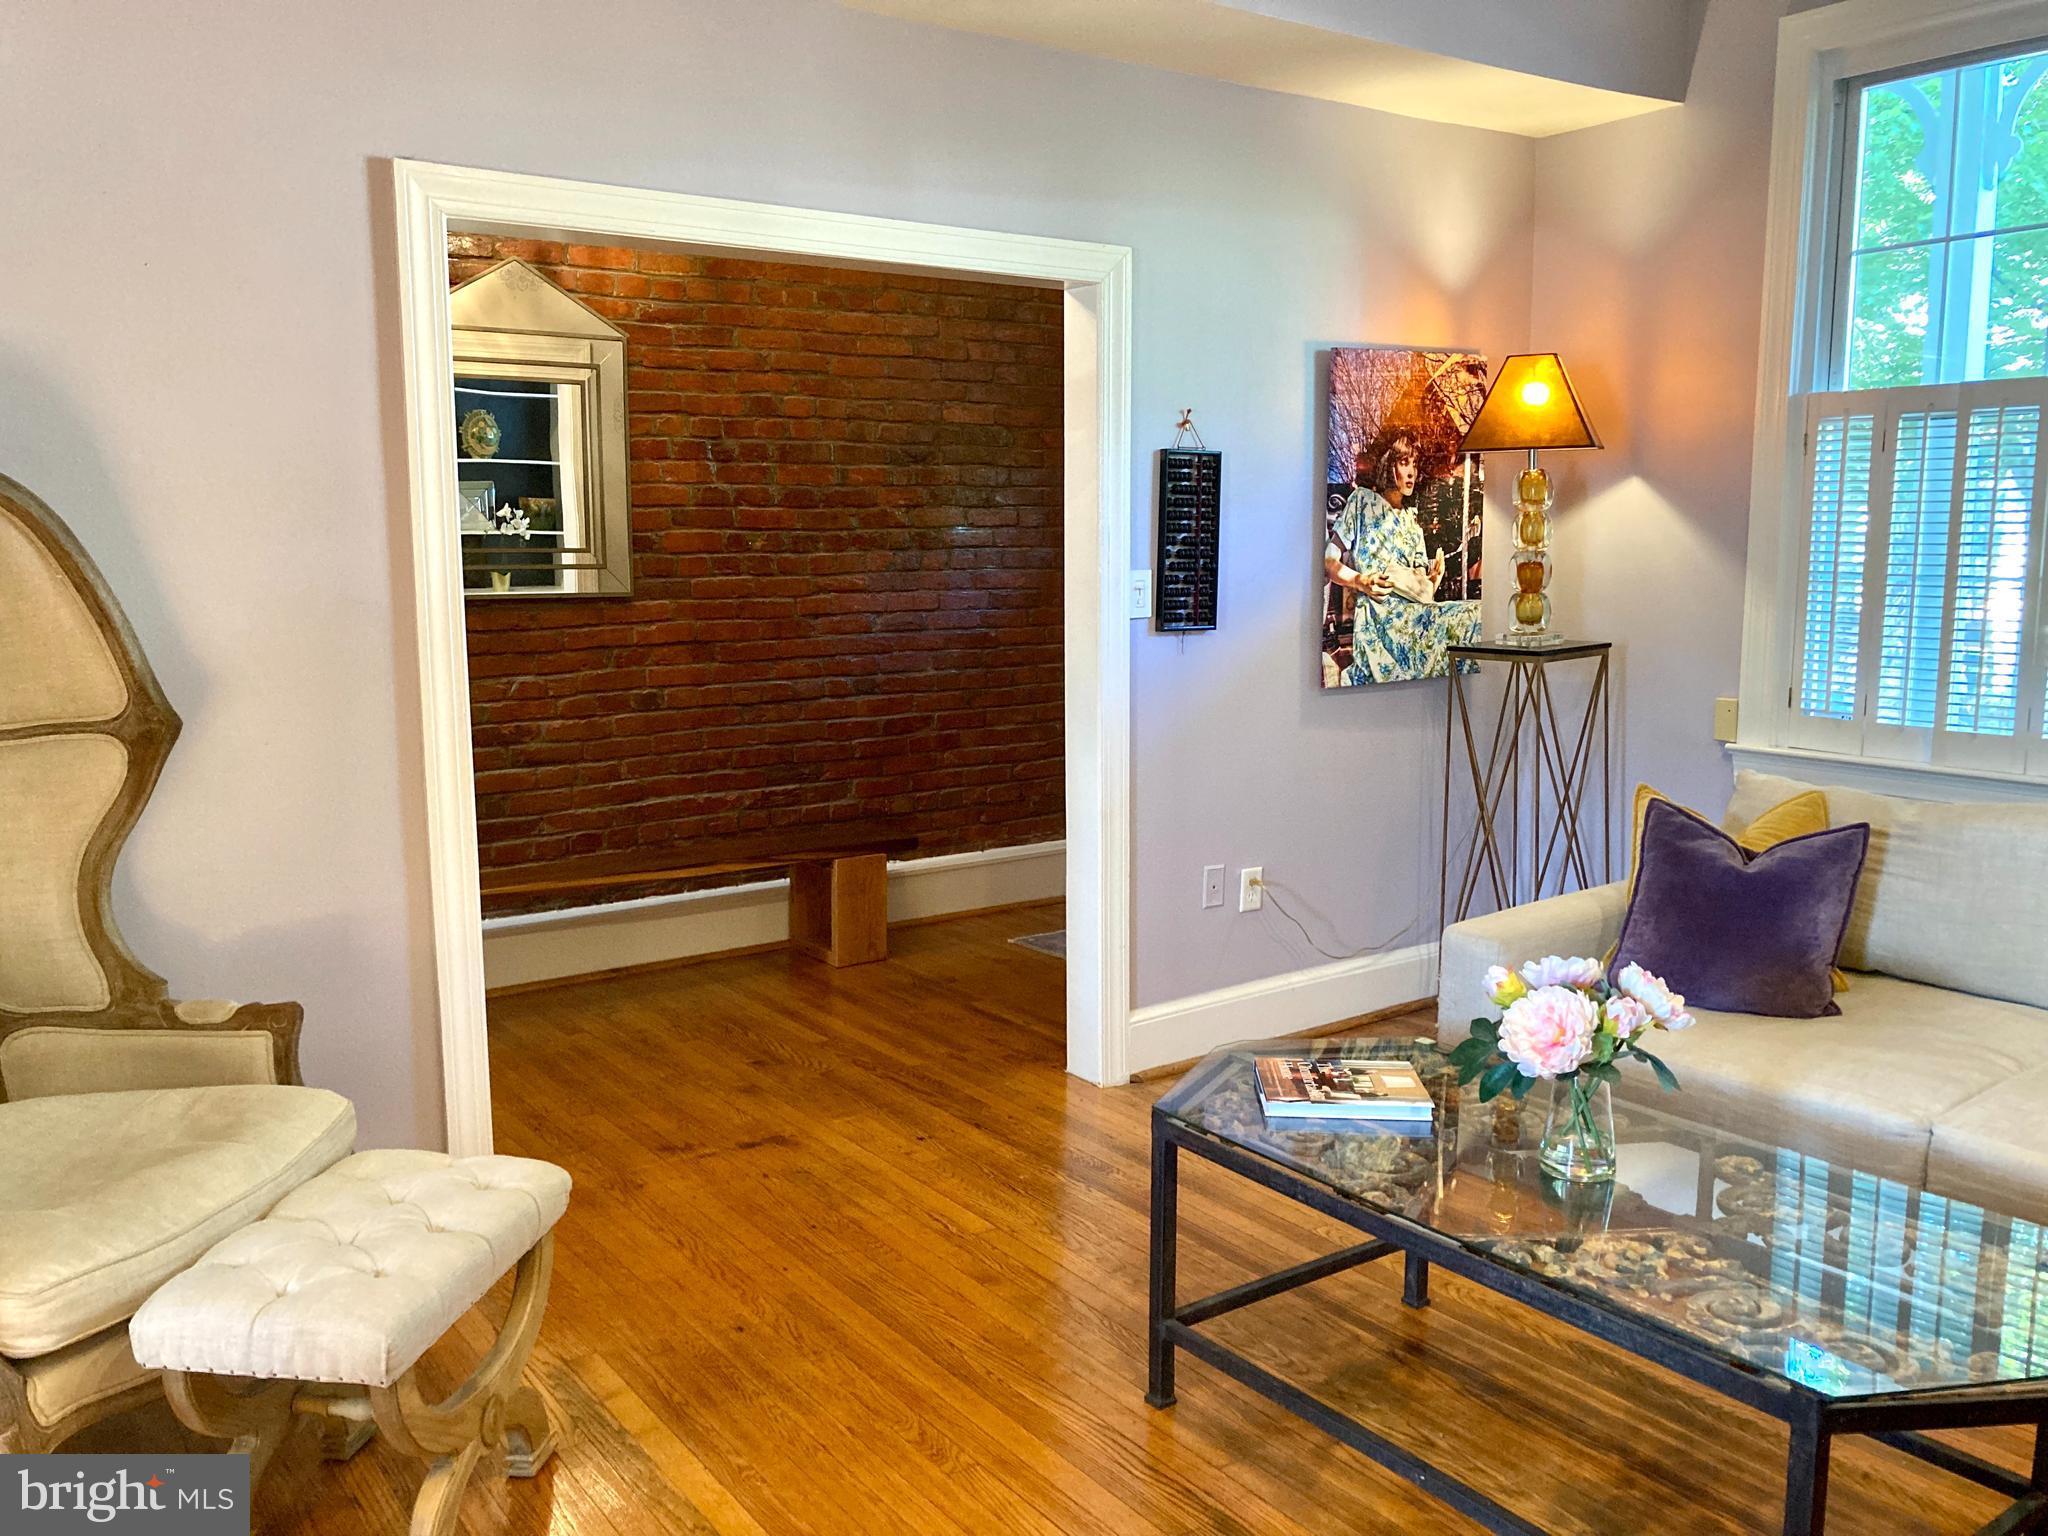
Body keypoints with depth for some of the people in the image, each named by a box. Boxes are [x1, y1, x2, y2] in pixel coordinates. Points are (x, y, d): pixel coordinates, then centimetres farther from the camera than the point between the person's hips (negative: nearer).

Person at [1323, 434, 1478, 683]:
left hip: (1410, 614, 6)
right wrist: (1361, 582, -15)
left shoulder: (1411, 523, 28)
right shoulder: (1362, 500, 11)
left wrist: (1432, 581, -3)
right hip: (1374, 615, -6)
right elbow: (1329, 562, 3)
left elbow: (1421, 588, 21)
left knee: (1474, 615, -23)